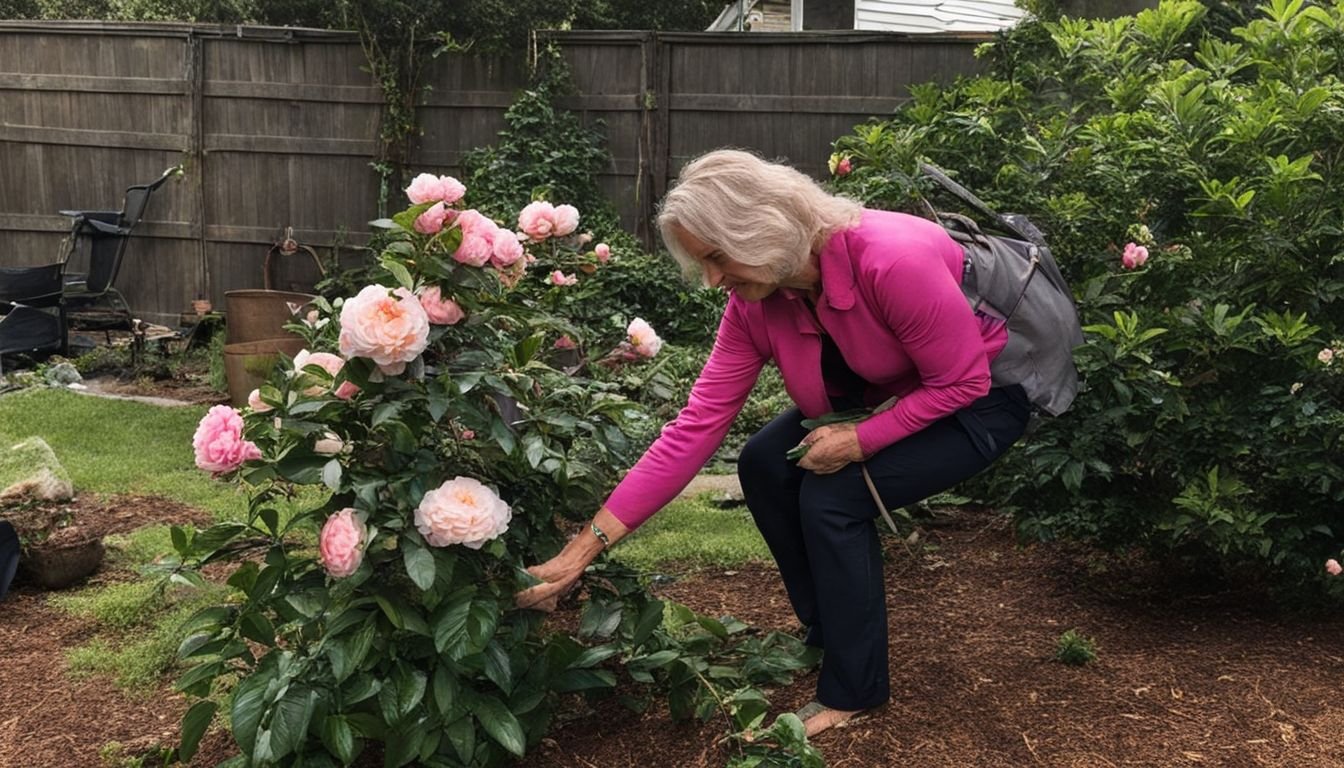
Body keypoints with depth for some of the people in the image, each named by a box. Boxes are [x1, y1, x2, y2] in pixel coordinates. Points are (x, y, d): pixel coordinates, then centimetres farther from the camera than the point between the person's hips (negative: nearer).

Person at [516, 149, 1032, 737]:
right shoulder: (756, 303, -14)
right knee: (765, 465, -6)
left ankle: (854, 687, -1)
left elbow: (963, 382, -25)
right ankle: (827, 631, 15)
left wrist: (863, 439, -30)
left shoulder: (893, 261, -36)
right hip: (884, 395, 7)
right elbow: (696, 426, -16)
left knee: (832, 495, -21)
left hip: (984, 399, -7)